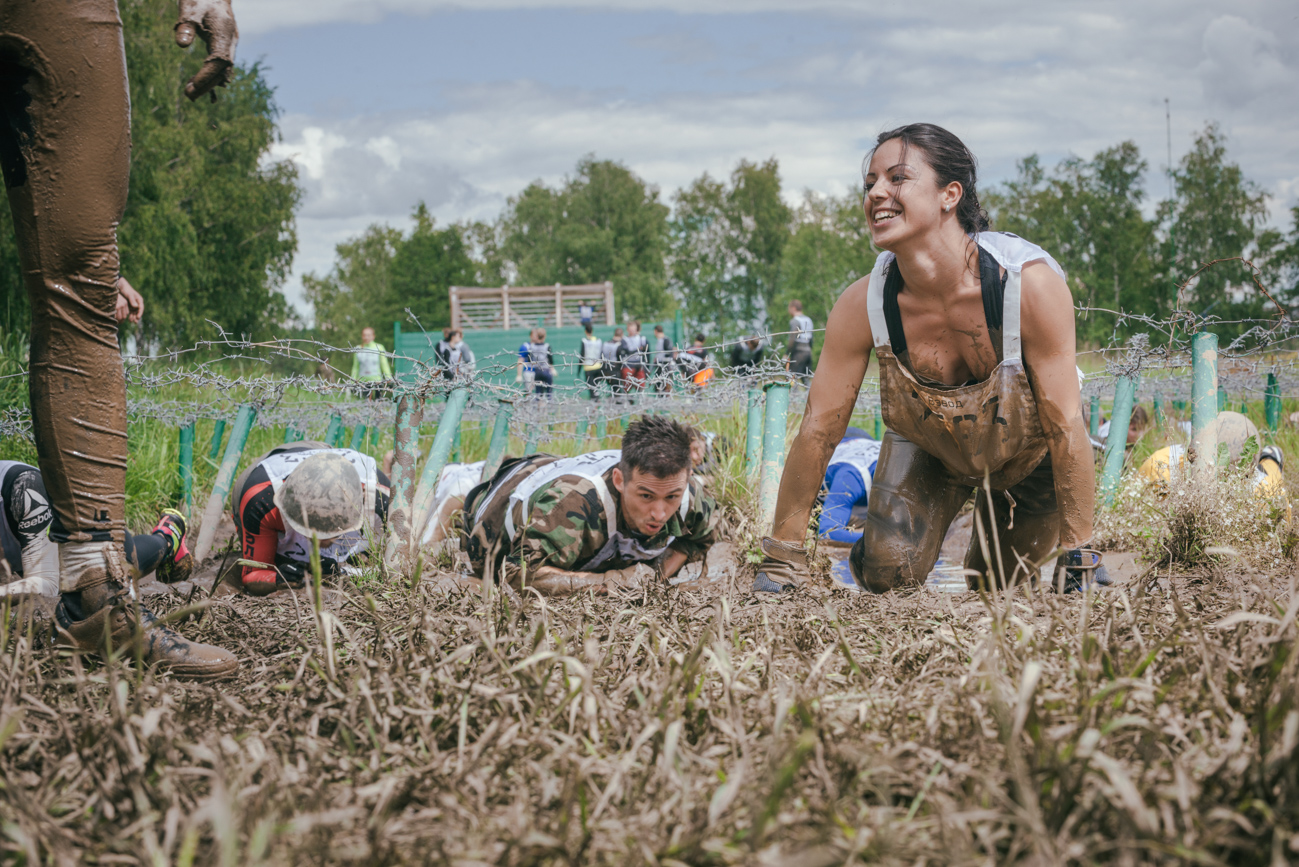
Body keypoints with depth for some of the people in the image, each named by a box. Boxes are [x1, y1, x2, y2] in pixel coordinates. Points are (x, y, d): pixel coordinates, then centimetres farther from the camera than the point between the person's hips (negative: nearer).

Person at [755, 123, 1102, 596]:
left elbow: (1065, 425, -30)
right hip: (929, 447, 1)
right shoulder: (862, 306, -30)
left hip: (1029, 453, -1)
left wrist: (1079, 558, -27)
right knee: (887, 574, -17)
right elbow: (819, 427, -21)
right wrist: (780, 559, -17)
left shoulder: (1031, 284, -37)